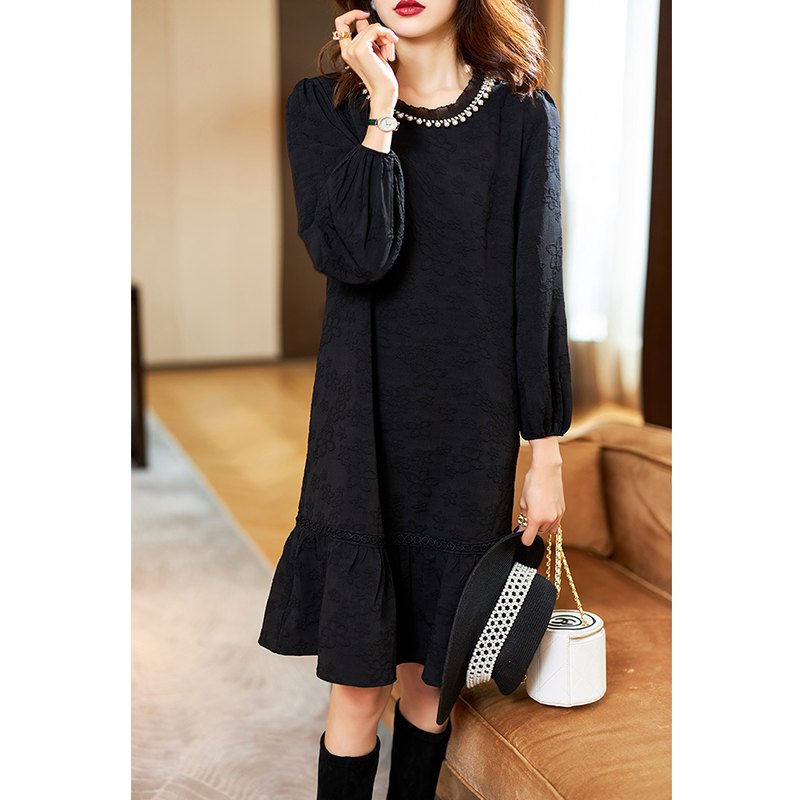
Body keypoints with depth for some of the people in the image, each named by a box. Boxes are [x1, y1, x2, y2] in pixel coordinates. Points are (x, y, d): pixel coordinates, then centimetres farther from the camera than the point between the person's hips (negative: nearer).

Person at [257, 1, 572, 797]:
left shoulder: (522, 116, 3)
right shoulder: (322, 106, 2)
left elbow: (538, 290, 1)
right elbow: (355, 257, -16)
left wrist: (546, 453, 1)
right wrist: (380, 106, -13)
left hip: (472, 432, 1)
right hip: (364, 425, -1)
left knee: (428, 675, 14)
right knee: (358, 685, 4)